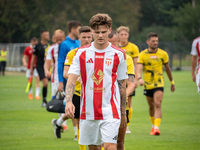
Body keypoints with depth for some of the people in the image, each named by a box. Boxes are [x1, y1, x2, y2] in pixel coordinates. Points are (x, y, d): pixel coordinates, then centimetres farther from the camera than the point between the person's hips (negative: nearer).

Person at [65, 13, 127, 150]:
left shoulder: (118, 54, 2)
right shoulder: (82, 53, 3)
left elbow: (122, 85, 8)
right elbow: (72, 79, -3)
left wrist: (123, 113, 10)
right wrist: (68, 101, -20)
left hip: (110, 112, -2)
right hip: (88, 111, 2)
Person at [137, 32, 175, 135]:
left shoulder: (163, 54, 0)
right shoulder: (142, 55, -5)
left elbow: (167, 68, 13)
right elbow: (139, 69, -16)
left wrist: (172, 82, 19)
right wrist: (139, 78, -37)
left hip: (158, 84, -1)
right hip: (147, 84, 1)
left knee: (157, 105, -17)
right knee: (151, 106, 13)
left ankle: (156, 127, -25)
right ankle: (153, 126, 32)